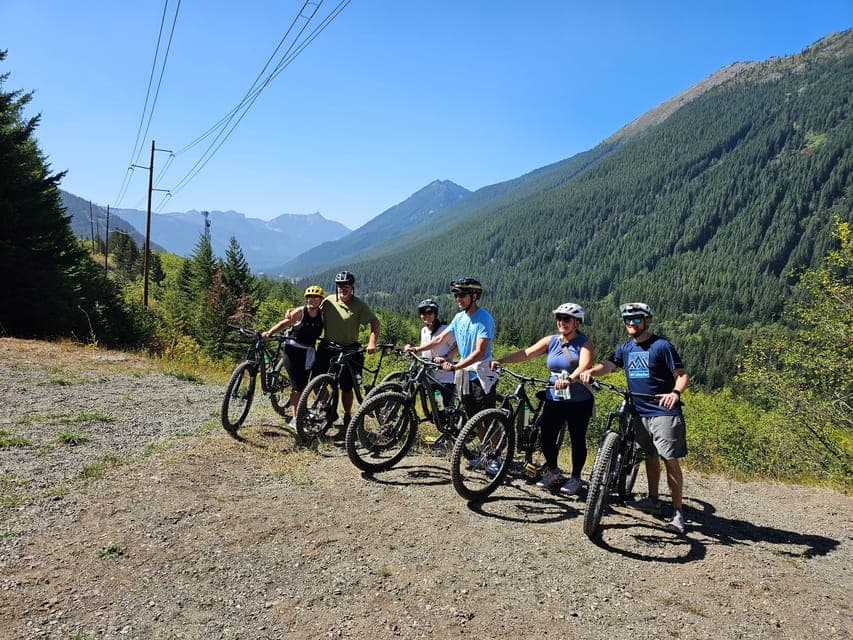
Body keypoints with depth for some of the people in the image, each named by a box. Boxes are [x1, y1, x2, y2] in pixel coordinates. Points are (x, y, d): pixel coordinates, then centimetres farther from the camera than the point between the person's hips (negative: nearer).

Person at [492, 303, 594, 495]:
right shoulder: (551, 341, 4)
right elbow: (526, 353, -7)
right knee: (547, 438, 1)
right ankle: (552, 471, 27)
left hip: (579, 401, -3)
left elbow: (584, 366, -26)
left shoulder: (585, 343, -7)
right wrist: (500, 360, -20)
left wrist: (570, 380, -45)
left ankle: (575, 477, 27)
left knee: (577, 440, 7)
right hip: (554, 399, 3)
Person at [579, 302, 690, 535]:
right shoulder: (625, 348, 10)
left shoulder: (661, 346, -9)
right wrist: (590, 371, -24)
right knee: (650, 455, 17)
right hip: (640, 411, 6)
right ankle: (653, 500, 30)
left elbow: (682, 375, -11)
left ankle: (677, 512, -1)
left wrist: (675, 392, -32)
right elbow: (607, 365, -2)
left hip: (663, 412, -6)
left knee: (670, 460, -7)